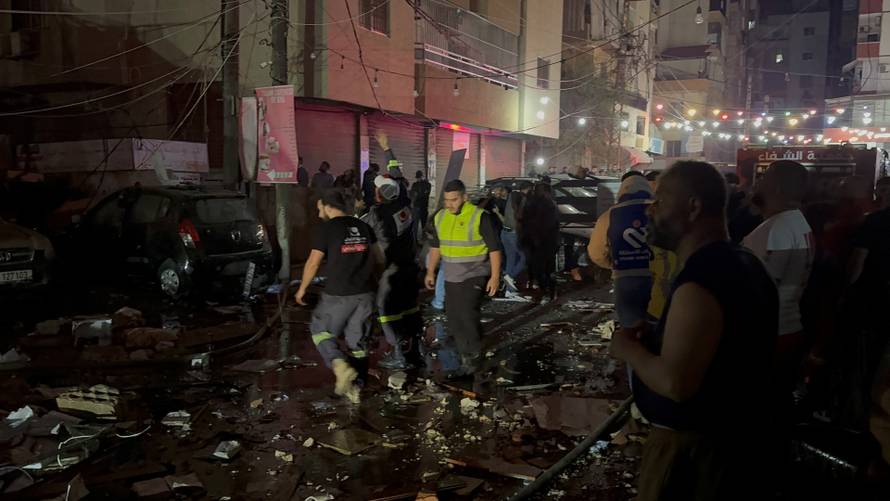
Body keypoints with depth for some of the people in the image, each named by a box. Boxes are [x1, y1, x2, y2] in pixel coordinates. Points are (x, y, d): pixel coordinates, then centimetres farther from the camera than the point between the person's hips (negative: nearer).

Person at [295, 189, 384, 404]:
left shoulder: (325, 228, -8)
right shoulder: (363, 227, 8)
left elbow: (313, 263, -9)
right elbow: (379, 259, 12)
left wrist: (302, 289, 5)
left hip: (338, 294, -5)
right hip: (365, 293, 5)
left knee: (321, 332, 14)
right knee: (358, 340, 14)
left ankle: (341, 366, -8)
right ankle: (355, 388, 16)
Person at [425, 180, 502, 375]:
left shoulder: (479, 217, -14)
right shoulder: (440, 217, 5)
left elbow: (494, 248, -12)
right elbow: (436, 246, 17)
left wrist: (495, 277, -15)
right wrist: (431, 272, 16)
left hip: (474, 276, -6)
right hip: (451, 278, 7)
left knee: (468, 314, -14)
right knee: (453, 317, 10)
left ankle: (473, 355, 5)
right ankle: (464, 352, 26)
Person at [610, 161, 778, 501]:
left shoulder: (699, 283, -28)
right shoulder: (744, 264, 5)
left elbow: (674, 383, -33)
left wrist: (629, 348, -15)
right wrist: (652, 340, 5)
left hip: (693, 446, -9)